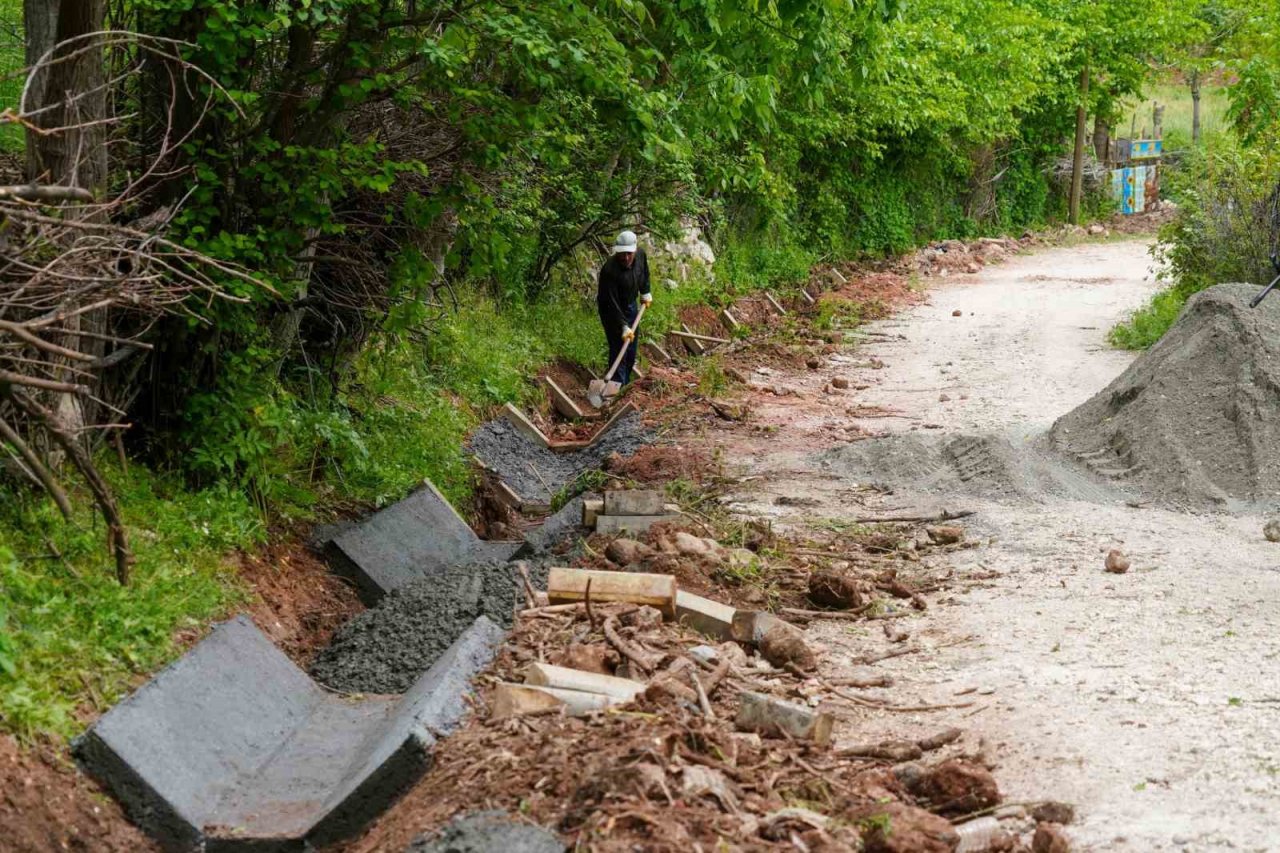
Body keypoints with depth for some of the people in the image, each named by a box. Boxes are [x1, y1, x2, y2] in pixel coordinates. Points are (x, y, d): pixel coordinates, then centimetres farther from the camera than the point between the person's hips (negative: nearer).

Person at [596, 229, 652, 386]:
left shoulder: (640, 254, -16)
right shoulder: (609, 270, -35)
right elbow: (612, 303, -32)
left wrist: (645, 292, 11)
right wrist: (623, 327, -34)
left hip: (630, 306, 7)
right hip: (612, 310, -7)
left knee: (631, 350, 13)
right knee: (619, 349, -11)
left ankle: (625, 383, 27)